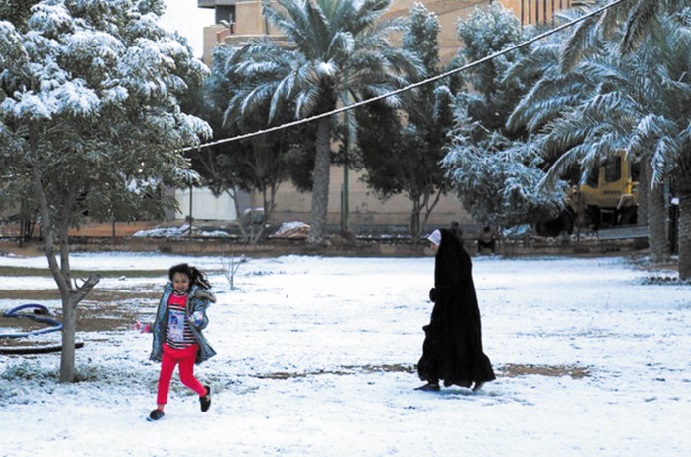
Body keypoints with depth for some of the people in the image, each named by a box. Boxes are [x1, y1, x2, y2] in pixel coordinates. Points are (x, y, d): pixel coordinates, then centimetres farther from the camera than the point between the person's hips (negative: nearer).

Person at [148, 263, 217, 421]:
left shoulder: (195, 298, -14)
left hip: (188, 347, -4)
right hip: (169, 345, 4)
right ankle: (160, 408, 16)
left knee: (186, 378, 4)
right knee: (164, 376, 5)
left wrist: (199, 320, -41)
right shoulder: (169, 295, 0)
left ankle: (204, 393, 33)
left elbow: (203, 321, -20)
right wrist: (149, 328, 16)